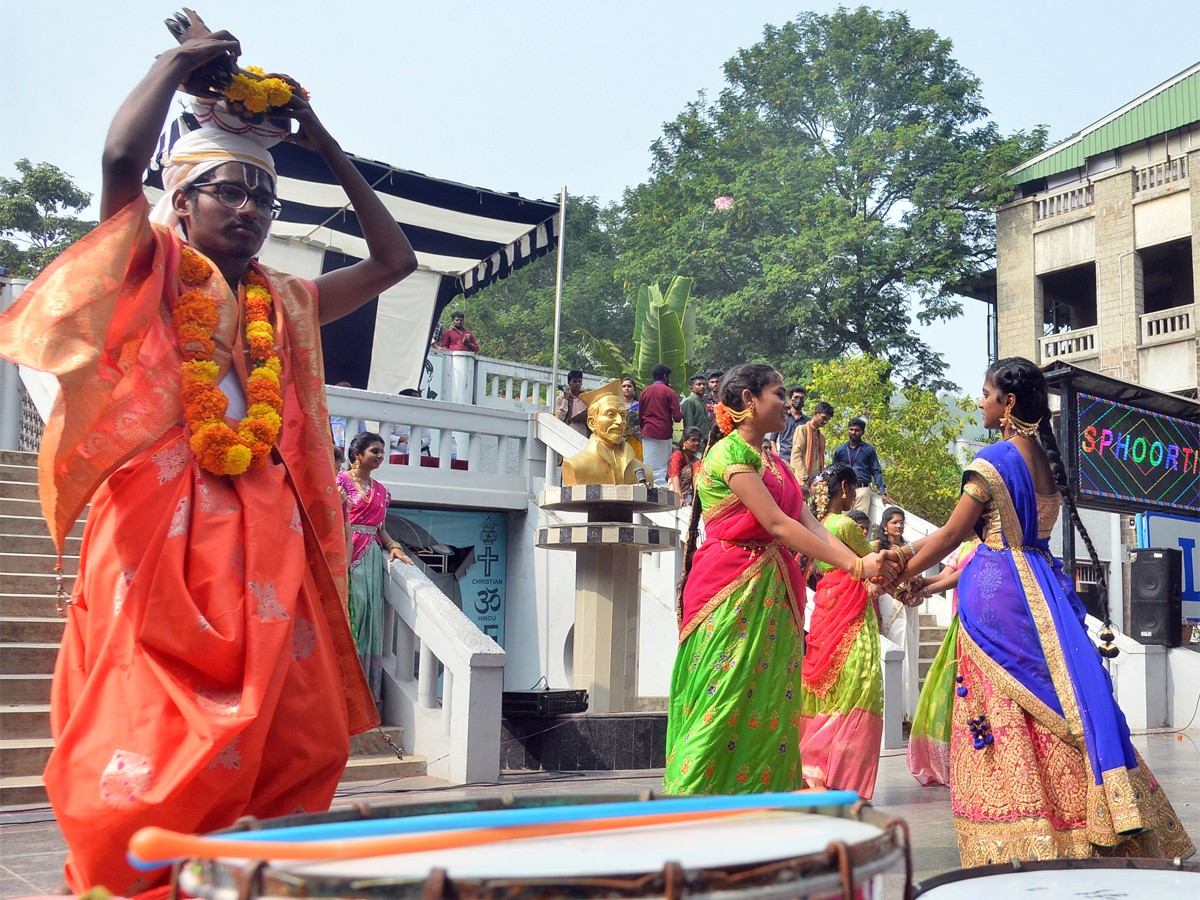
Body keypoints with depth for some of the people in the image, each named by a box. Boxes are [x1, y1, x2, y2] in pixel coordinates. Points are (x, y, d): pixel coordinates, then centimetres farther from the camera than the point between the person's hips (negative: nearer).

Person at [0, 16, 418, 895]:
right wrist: (181, 60, 3)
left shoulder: (286, 304, 19)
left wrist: (324, 143, 20)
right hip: (160, 526, -5)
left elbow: (394, 259, 22)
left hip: (265, 537, 5)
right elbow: (121, 157, -12)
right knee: (147, 727, -8)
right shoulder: (151, 275, 5)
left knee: (285, 737, 1)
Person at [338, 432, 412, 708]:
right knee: (351, 613, -13)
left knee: (371, 618, 2)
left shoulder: (380, 490, 20)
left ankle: (368, 690, 5)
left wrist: (393, 545, 3)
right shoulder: (342, 481, 0)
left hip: (373, 556, 6)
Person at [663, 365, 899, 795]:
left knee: (771, 704, 4)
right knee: (722, 705, -9)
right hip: (732, 590, -8)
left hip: (772, 594, 8)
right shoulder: (729, 453, -7)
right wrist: (855, 564, -16)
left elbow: (812, 526, 8)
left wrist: (865, 567, -8)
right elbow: (776, 524, -15)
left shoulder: (775, 464, 19)